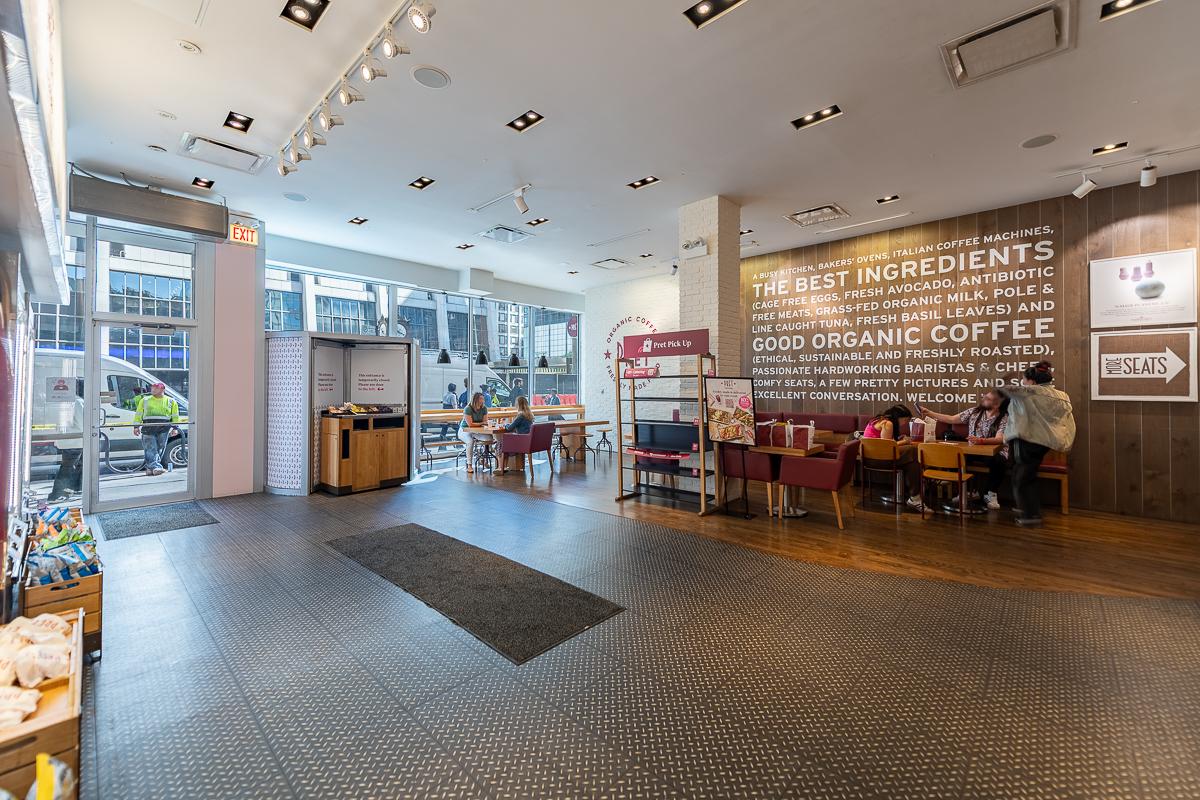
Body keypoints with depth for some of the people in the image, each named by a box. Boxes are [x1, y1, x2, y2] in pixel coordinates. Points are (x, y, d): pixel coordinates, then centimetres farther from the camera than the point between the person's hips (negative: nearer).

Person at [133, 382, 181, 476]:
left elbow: (175, 416, 12)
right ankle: (155, 467, -19)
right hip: (148, 427, 0)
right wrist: (136, 426, 5)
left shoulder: (171, 401, 13)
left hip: (164, 428, 0)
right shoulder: (145, 400, 15)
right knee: (151, 449, -10)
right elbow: (138, 414, 14)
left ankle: (150, 467, 9)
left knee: (159, 449, -1)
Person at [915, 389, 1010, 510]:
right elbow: (951, 419, 6)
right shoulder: (974, 412, 5)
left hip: (995, 452, -4)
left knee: (998, 462, -38)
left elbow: (999, 439, -24)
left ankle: (990, 493, -12)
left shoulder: (1004, 418, -10)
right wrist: (929, 413, 0)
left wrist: (981, 440, -44)